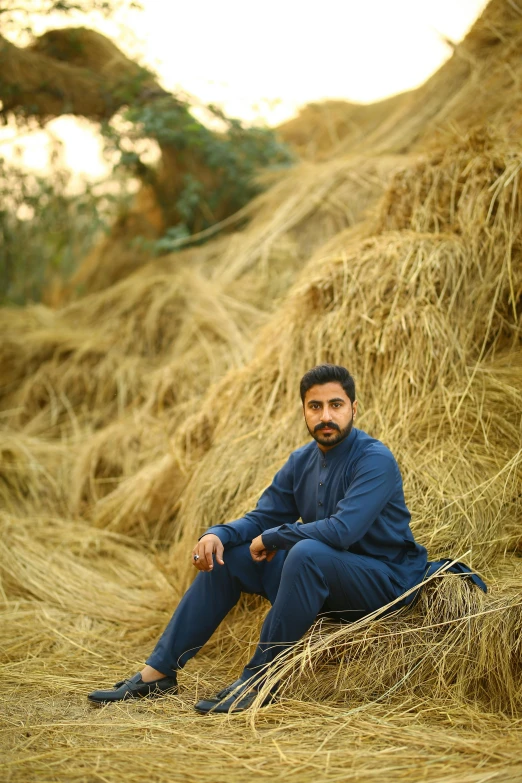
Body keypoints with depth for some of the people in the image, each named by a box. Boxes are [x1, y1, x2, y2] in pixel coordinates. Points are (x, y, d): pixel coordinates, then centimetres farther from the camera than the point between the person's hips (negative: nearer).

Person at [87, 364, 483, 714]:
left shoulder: (376, 460, -20)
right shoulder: (302, 461, 5)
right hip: (320, 582, 8)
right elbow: (262, 517, 10)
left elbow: (341, 530, -31)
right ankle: (159, 673, 2)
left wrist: (271, 539, -18)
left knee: (307, 552, -36)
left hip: (384, 582, -8)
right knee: (223, 556, 1)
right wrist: (218, 534, -12)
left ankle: (260, 681, -25)